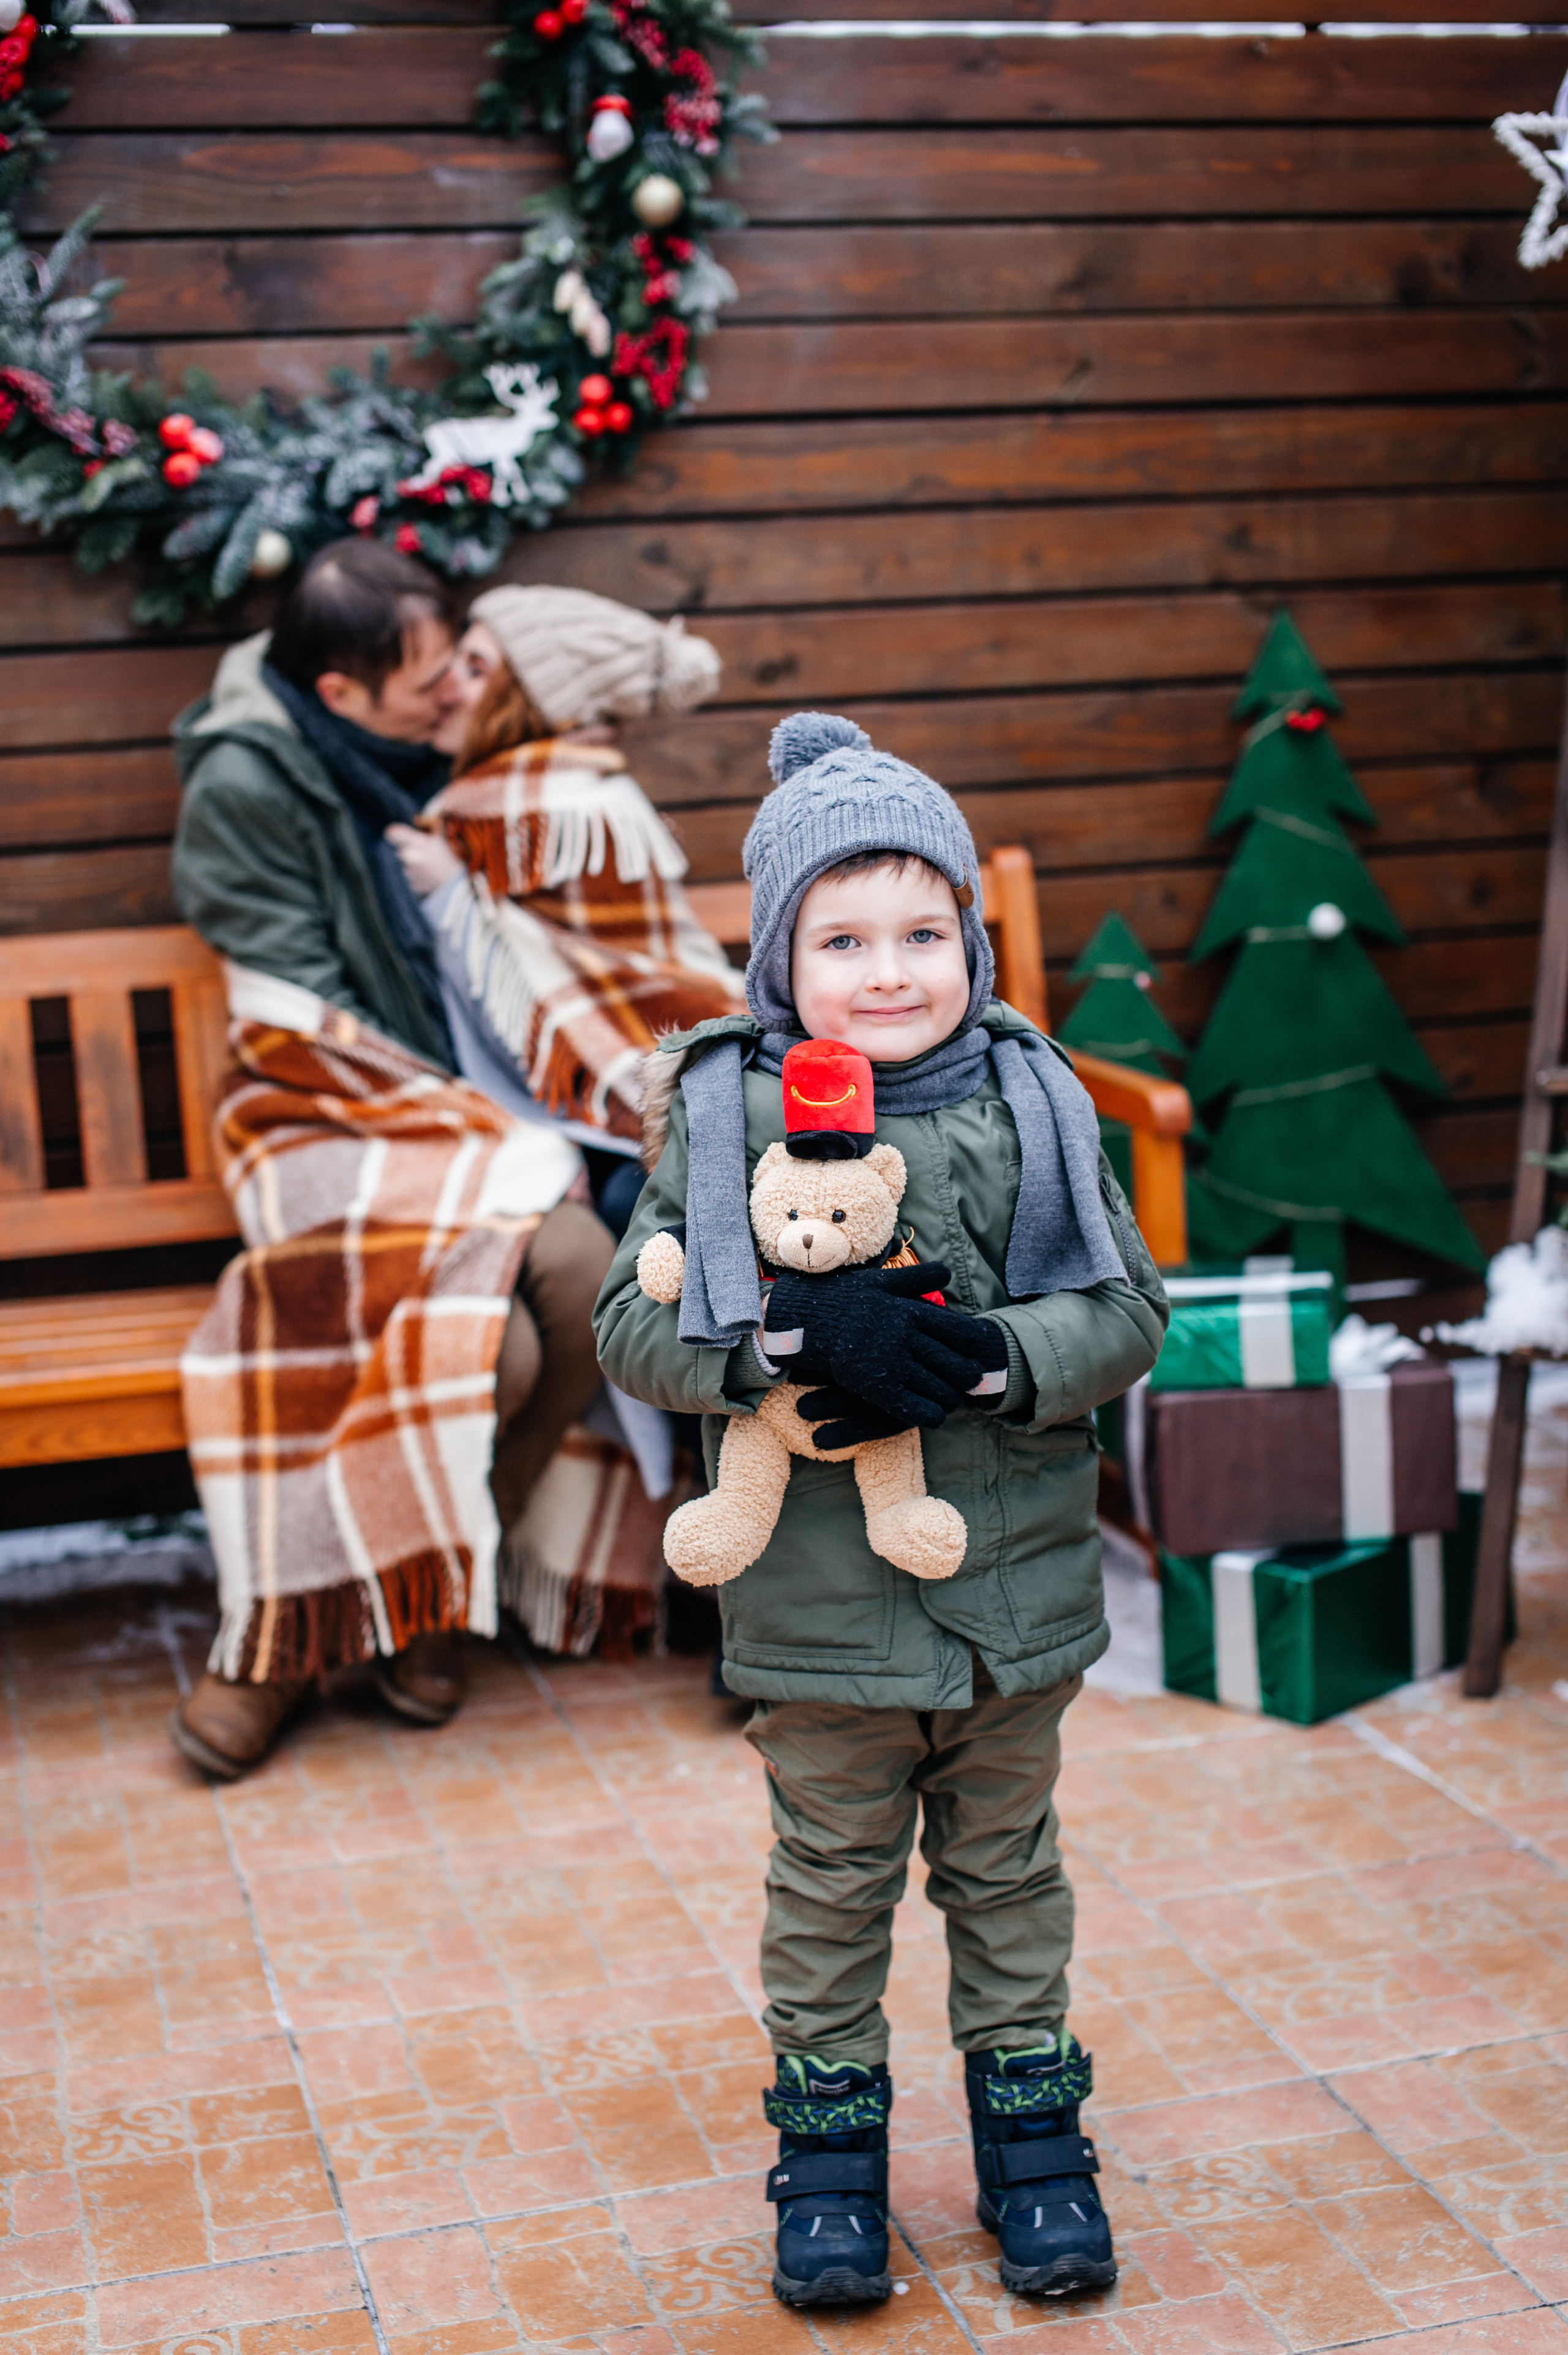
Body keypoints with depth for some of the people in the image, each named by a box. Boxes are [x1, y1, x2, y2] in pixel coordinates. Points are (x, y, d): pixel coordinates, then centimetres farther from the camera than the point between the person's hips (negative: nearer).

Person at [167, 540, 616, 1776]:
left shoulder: (435, 756, 8)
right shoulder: (247, 784, -9)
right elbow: (299, 1029, -11)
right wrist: (474, 1122, -12)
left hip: (469, 1118, 5)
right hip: (324, 1125, -5)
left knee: (585, 1281, -26)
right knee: (480, 1347, -30)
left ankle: (429, 1585, -6)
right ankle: (285, 1630, -12)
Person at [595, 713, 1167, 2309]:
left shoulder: (1027, 1103, -4)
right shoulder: (724, 1116, -8)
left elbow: (1128, 1312, -4)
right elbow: (634, 1326, -11)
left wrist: (985, 1357, -22)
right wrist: (798, 1329, -27)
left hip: (1013, 1578, 2)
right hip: (818, 1593, -1)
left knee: (1006, 1866, 18)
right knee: (833, 1876, 14)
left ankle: (1027, 2120, 35)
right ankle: (829, 2133, 32)